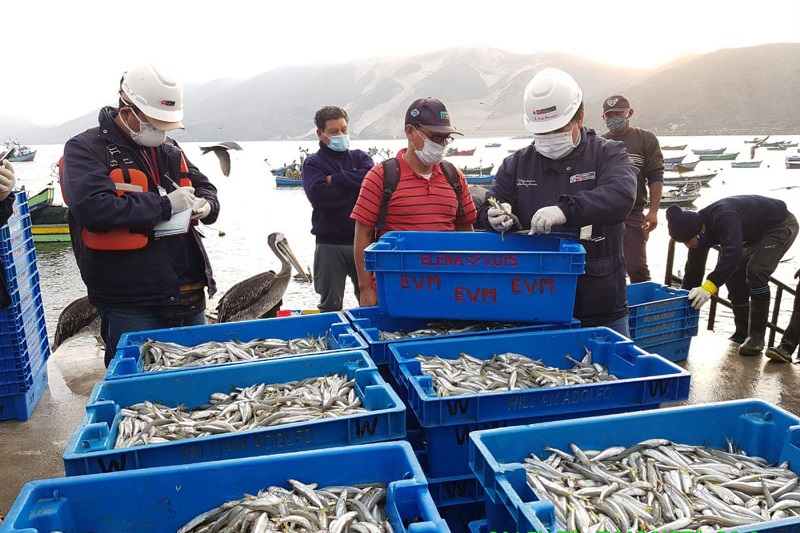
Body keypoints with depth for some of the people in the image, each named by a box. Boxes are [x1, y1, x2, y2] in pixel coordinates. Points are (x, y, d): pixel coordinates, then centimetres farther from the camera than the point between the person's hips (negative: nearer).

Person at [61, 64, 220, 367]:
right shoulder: (85, 150, -7)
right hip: (130, 307, -6)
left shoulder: (169, 150, 14)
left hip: (189, 297, 7)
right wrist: (164, 205, -19)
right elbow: (94, 209, -23)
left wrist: (205, 204, -3)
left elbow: (204, 186, 22)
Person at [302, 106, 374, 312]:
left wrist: (335, 179, -9)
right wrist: (354, 186, -8)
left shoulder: (360, 157, 12)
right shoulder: (313, 163, 5)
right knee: (330, 304, 7)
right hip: (329, 243, -2)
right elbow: (318, 195, -14)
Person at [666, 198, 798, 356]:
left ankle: (756, 337, -18)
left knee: (755, 271, -25)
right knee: (733, 276, 1)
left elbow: (733, 253, -52)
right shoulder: (700, 228, -12)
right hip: (756, 233, 9)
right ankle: (742, 333, 15)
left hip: (782, 225, -9)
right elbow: (693, 269, -4)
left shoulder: (724, 218, -39)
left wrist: (710, 286, -61)